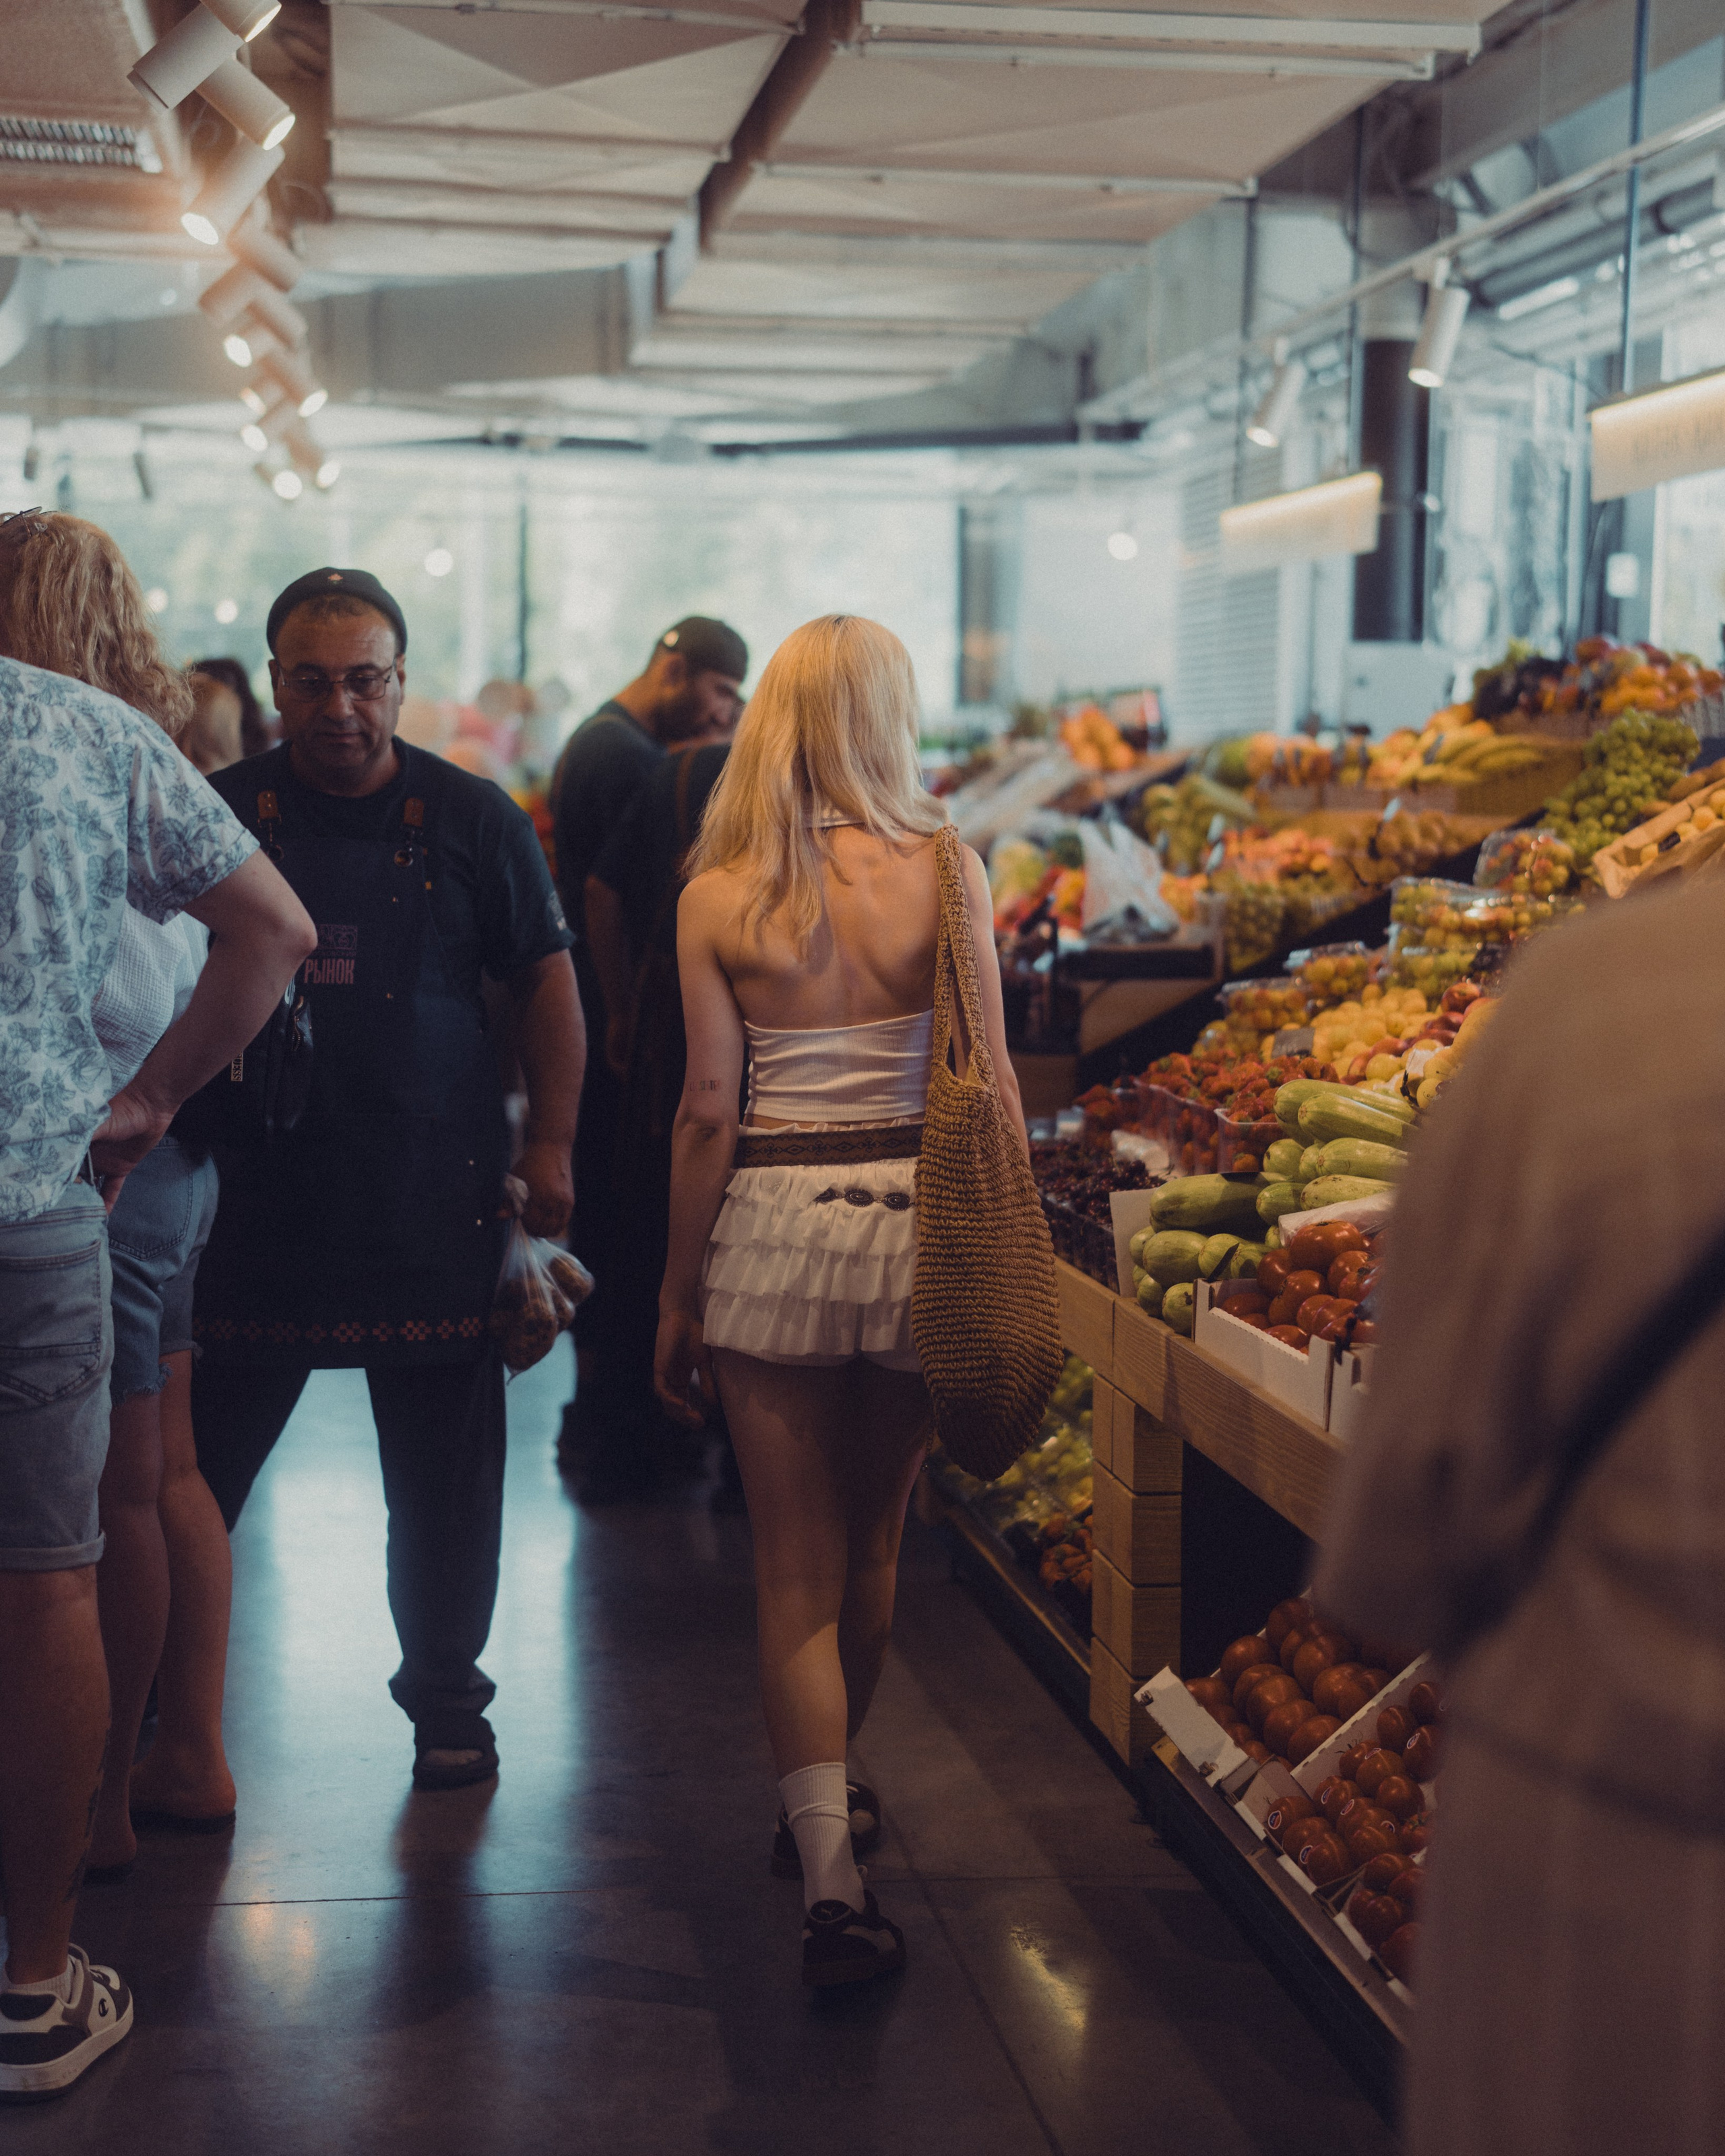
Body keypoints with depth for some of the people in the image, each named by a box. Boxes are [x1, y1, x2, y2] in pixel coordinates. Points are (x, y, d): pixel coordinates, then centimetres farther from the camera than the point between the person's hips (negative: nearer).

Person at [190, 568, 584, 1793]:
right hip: (254, 1196, 1)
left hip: (435, 1202, 0)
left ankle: (447, 1700, 23)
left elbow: (549, 986, 7)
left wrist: (551, 1147, 1)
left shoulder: (473, 820, 1)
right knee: (195, 1466, 5)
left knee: (443, 1470, 7)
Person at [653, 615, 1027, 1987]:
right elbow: (990, 1081, -4)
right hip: (917, 1216, 2)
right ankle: (829, 1801, 40)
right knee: (874, 1543, 20)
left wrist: (678, 1296, 4)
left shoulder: (719, 897, -5)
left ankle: (832, 1878, 1)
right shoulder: (944, 868, -4)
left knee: (795, 1569, 7)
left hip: (774, 1223, -1)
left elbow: (708, 1110, -5)